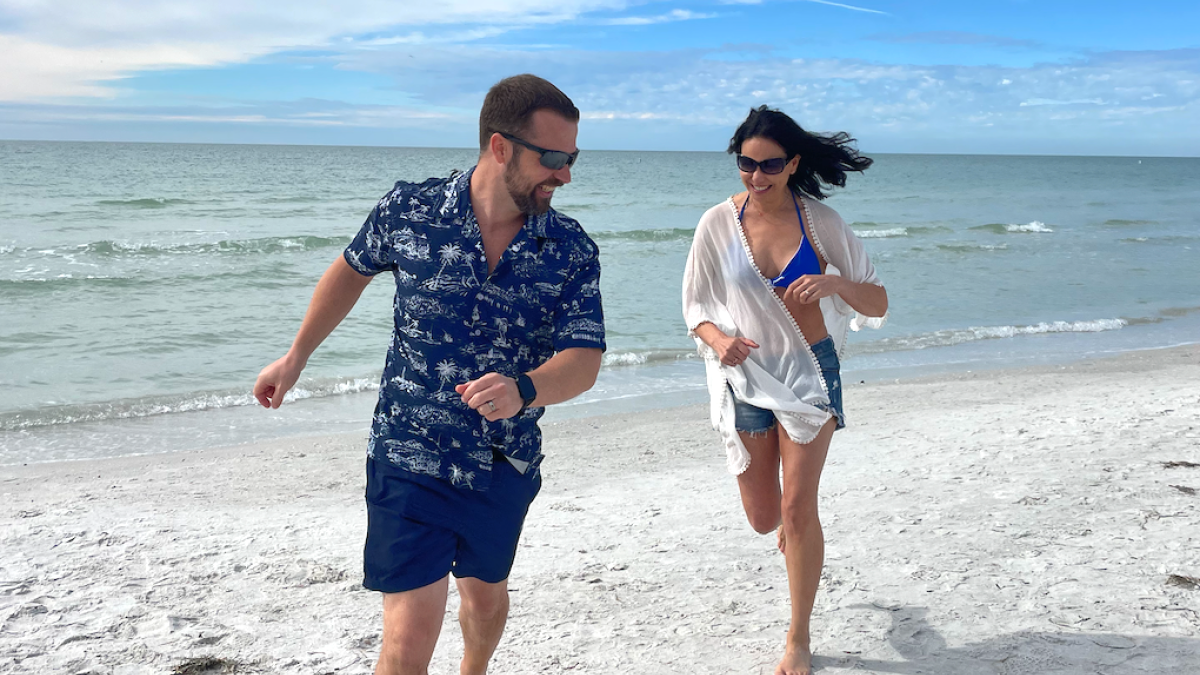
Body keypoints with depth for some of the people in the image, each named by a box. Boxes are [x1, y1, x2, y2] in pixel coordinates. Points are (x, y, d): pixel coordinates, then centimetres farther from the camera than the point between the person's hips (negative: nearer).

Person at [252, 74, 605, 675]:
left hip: (507, 468, 3)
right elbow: (353, 270, 8)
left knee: (486, 597, 25)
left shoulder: (571, 250, -9)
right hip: (410, 463, -2)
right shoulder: (409, 210, -11)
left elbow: (583, 360, -14)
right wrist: (296, 356, 16)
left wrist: (523, 390, -35)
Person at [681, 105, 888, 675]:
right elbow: (696, 307, 2)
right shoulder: (718, 224, -6)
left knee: (797, 509, -5)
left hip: (810, 370, -1)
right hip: (746, 375, 2)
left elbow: (877, 305, -5)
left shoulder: (820, 221, -7)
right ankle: (791, 528, 49)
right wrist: (717, 340, -20)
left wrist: (835, 283, -27)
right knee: (762, 517, 8)